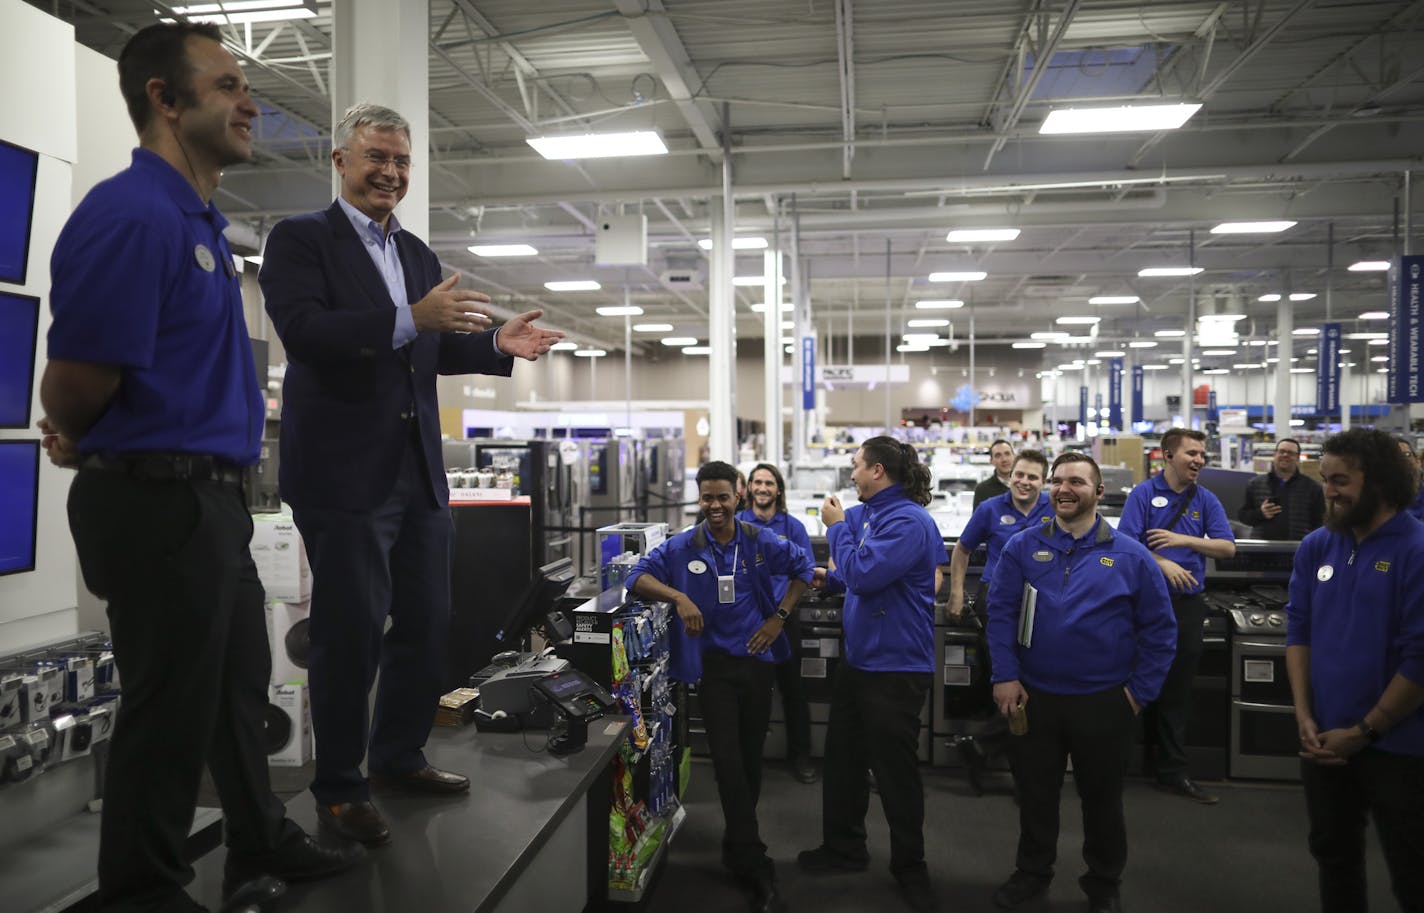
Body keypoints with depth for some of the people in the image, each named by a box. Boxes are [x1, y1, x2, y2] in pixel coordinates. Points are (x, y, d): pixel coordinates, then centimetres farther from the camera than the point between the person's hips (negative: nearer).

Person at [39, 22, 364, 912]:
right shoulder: (132, 213, -18)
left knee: (239, 684, 20)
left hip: (209, 495, 10)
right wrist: (77, 440, 0)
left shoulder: (202, 219, 14)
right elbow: (79, 383, -20)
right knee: (173, 704, 3)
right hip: (158, 499, -10)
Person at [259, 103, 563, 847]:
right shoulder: (300, 238, -4)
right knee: (351, 632, 0)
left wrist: (496, 345, 2)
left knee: (426, 622, 14)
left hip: (418, 470, 7)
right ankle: (339, 791, 16)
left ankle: (398, 757, 32)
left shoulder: (418, 254, 16)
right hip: (343, 471, -7)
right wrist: (411, 318, -30)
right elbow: (302, 330, -19)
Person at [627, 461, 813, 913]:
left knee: (751, 756, 13)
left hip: (757, 659, 2)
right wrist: (678, 597, -20)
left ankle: (738, 842, 35)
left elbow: (803, 566, 12)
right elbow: (638, 575, -4)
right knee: (727, 759, -8)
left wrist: (780, 616, 2)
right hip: (713, 663, -2)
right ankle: (755, 867, -1)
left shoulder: (761, 542, -2)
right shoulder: (682, 547, -5)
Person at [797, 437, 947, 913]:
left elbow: (865, 574, -27)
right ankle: (843, 849, 34)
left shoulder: (908, 521, -20)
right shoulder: (869, 514, 8)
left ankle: (909, 866, 24)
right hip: (858, 658, 9)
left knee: (895, 770, 5)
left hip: (896, 666, -9)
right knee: (842, 757, 18)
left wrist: (838, 526, -16)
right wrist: (830, 578, 4)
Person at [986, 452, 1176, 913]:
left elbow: (1159, 629, 0)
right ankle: (1032, 871, 36)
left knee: (1102, 796, 15)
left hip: (1103, 700, -1)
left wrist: (1140, 690, -4)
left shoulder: (1130, 556, -5)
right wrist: (1005, 676, -11)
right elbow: (1001, 613, -4)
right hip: (1034, 696, 1)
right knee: (1034, 791, 15)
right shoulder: (1023, 547, -3)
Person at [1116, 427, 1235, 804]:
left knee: (1177, 693, 10)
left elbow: (1227, 547, 1)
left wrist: (1184, 540, -10)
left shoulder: (1206, 500, 7)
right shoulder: (1144, 494, -3)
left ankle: (1173, 772, 18)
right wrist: (1163, 564, -21)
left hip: (1189, 604, 4)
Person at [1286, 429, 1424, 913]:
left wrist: (1364, 732, -13)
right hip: (1325, 740, 5)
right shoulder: (1316, 547, 3)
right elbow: (1298, 631, 6)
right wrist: (1304, 717, -3)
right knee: (1333, 854, 20)